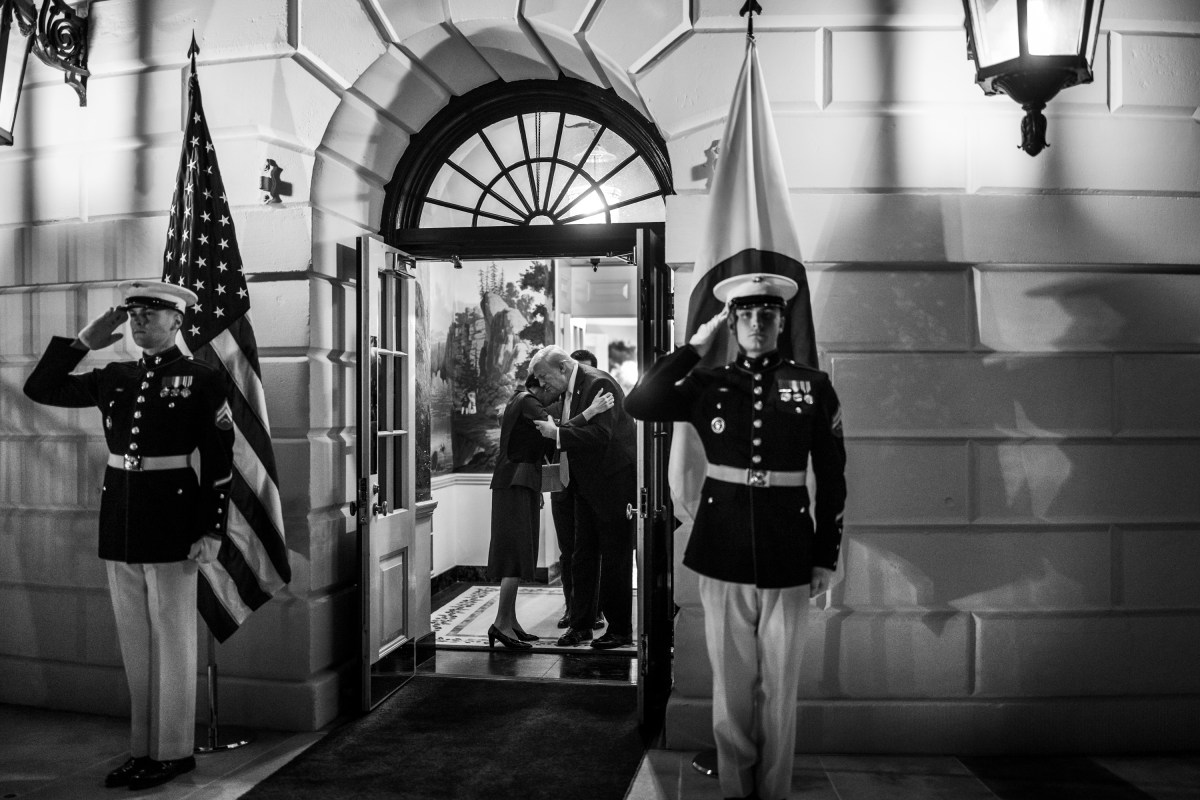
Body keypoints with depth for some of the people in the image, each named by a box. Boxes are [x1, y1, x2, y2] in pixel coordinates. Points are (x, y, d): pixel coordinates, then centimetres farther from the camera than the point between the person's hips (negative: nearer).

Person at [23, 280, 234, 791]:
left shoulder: (202, 380, -6)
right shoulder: (113, 378, 10)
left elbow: (220, 462, -7)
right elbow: (39, 388, 14)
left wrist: (211, 530, -12)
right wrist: (84, 342, 5)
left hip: (171, 523, -6)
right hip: (119, 519, 6)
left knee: (172, 640, 5)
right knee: (134, 642, 13)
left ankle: (174, 752, 17)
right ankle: (143, 749, 26)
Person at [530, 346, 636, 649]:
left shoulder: (599, 384, -19)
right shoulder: (568, 389, 9)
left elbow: (601, 434, -28)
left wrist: (557, 433, -23)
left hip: (613, 482, -9)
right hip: (585, 486, 9)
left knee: (615, 557, 1)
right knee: (582, 555, 12)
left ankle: (620, 629, 13)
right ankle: (580, 624, 22)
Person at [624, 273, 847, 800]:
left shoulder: (814, 387, 2)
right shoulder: (707, 384, 2)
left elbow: (832, 478, 4)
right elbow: (639, 405, -13)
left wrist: (827, 556, 3)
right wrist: (696, 346, -9)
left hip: (788, 559, 0)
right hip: (723, 557, 0)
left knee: (779, 688, 12)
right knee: (731, 685, 12)